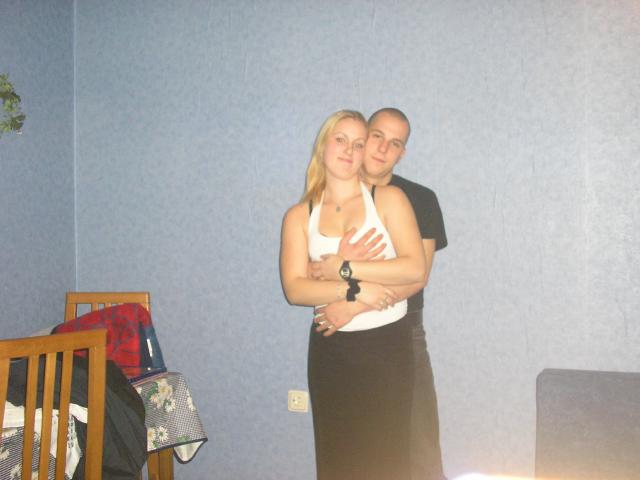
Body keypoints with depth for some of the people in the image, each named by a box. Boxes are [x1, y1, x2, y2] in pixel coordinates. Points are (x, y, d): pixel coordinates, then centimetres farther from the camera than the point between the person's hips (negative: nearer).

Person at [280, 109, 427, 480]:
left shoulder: (389, 199, 0)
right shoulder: (299, 216, 5)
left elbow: (416, 269, -11)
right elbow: (295, 288, -7)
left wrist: (344, 269, -12)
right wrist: (355, 290, -18)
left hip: (387, 344, -2)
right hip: (331, 349, 2)